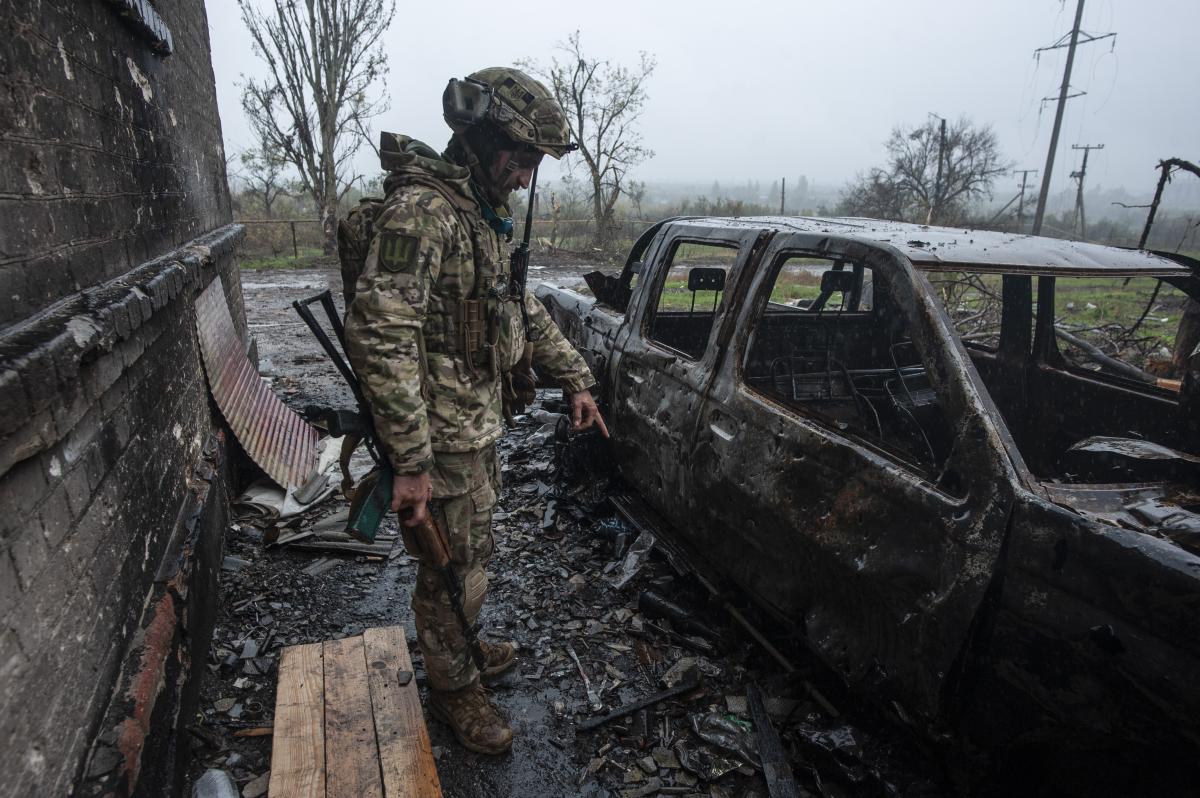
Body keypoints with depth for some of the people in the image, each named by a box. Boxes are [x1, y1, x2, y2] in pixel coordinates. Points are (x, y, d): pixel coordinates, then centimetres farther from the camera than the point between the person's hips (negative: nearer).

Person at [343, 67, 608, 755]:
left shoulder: (485, 217, 11)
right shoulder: (422, 211, -22)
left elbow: (524, 309, 20)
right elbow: (380, 335, -29)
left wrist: (575, 379, 15)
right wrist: (410, 462, -29)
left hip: (481, 425, 9)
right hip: (445, 440, -9)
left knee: (471, 557, 25)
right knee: (455, 573, 9)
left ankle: (460, 649, 48)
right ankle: (454, 688, 33)